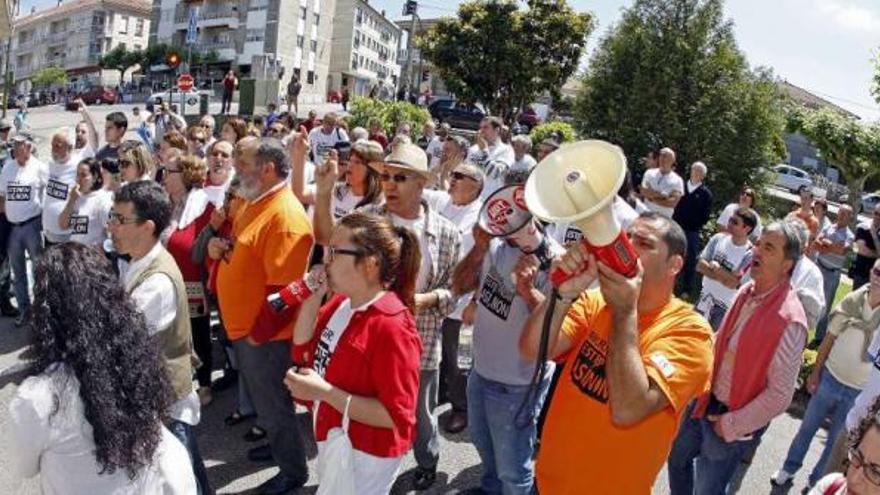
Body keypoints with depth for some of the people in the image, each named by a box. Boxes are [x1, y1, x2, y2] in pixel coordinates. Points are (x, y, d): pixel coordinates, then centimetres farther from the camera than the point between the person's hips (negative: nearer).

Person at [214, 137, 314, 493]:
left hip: (265, 333, -9)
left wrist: (258, 333, -19)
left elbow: (282, 288, -27)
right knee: (263, 400, 25)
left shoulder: (285, 217, -26)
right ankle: (278, 445, 46)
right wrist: (220, 246, 0)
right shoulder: (252, 202, 7)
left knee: (273, 406, 8)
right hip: (243, 326, 9)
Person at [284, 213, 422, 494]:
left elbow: (396, 416, -28)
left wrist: (324, 391, -31)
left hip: (364, 455, -8)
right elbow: (303, 353, 5)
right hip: (332, 440, 8)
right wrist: (312, 298, -8)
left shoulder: (391, 327, -30)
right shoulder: (340, 302, -3)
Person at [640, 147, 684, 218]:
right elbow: (644, 191, -8)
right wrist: (663, 195, -14)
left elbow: (672, 202, -13)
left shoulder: (677, 180, -2)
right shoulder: (649, 173, 5)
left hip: (664, 218, -2)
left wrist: (652, 198, -11)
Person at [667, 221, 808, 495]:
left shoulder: (788, 320, -26)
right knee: (677, 458, 24)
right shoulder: (746, 292, -4)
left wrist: (730, 426, -16)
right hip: (704, 401, 7)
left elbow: (780, 395, -23)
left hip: (733, 423, -7)